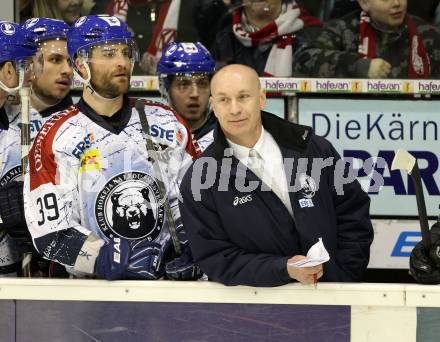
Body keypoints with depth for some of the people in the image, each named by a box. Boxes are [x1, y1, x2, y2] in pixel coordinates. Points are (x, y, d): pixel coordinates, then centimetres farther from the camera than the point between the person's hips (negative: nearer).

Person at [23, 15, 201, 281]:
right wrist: (117, 261, -17)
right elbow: (51, 235, -6)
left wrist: (189, 252, -1)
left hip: (170, 279, 1)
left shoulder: (167, 124, 12)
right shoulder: (56, 138, 0)